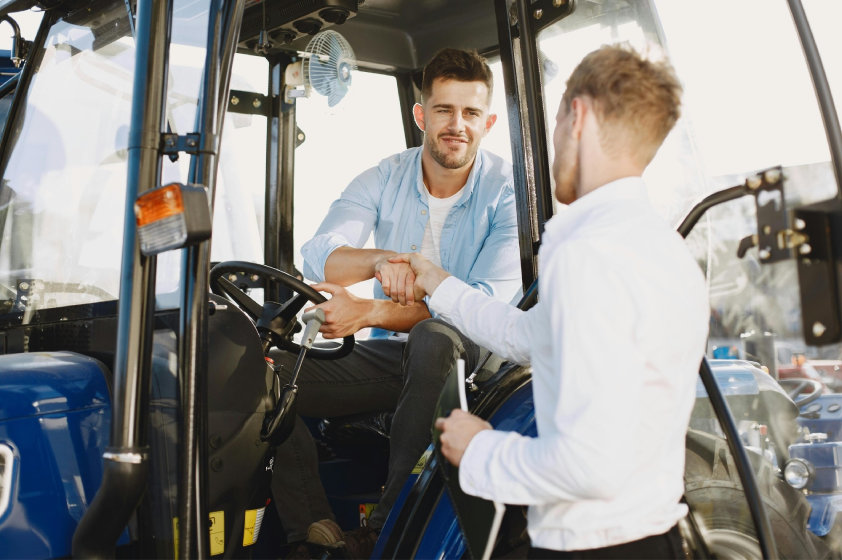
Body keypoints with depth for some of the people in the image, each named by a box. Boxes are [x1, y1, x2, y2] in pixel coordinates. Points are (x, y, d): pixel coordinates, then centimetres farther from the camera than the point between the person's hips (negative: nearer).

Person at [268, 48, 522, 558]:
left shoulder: (506, 189, -10)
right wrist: (380, 260, -36)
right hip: (388, 353, 4)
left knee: (433, 338, -39)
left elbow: (489, 302, -21)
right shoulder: (384, 179, 1)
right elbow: (318, 258, -12)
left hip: (469, 353, -3)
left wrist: (369, 312, -31)